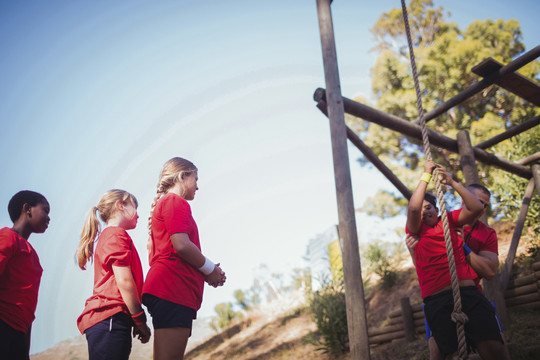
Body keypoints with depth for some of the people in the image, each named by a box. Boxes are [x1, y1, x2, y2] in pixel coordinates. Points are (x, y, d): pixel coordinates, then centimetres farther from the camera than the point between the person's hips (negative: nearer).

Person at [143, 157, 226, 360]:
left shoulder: (163, 203, 28)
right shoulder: (175, 201, -2)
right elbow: (181, 245, -14)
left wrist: (209, 271, 14)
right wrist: (210, 269, 1)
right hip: (172, 289, -10)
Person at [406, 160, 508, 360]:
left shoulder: (449, 221, 20)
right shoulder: (415, 230, 13)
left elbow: (476, 208, 7)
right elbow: (413, 208, -7)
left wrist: (452, 182, 5)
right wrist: (426, 175, 1)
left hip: (468, 293, 2)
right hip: (436, 300, -2)